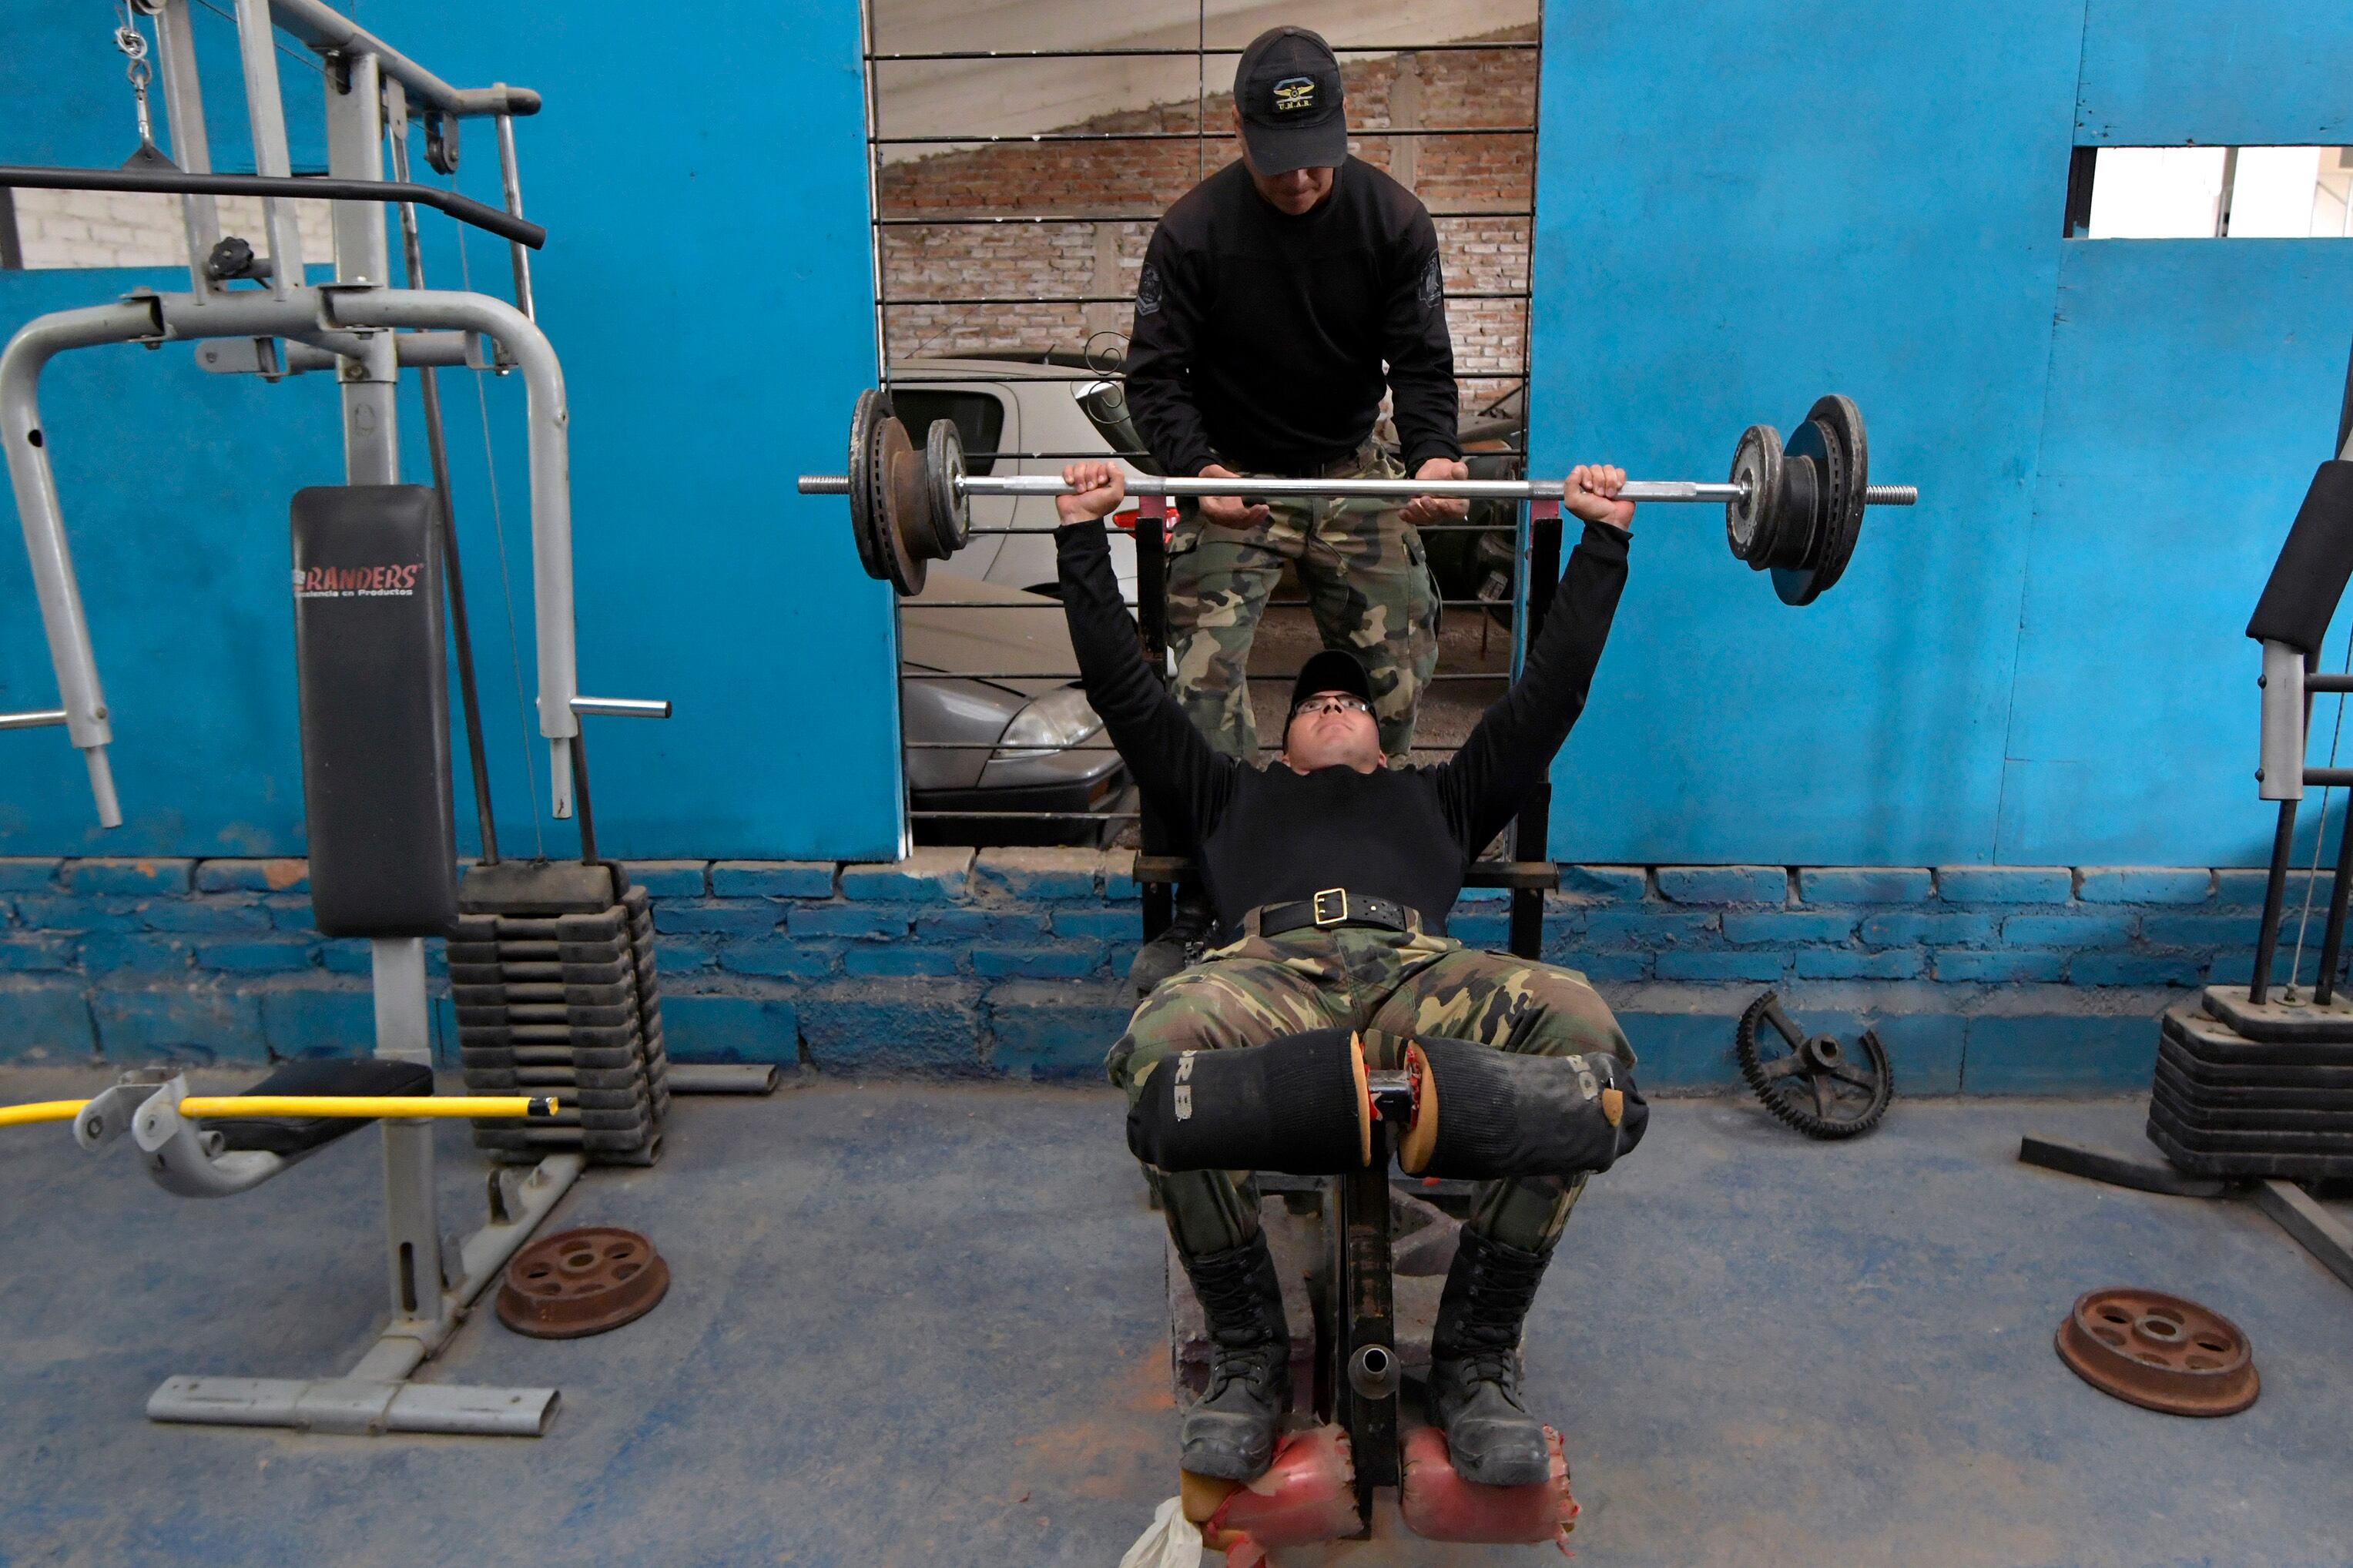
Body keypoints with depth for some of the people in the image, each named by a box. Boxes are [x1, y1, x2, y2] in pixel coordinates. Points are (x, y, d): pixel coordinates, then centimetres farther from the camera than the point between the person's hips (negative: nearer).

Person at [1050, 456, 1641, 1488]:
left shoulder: (1438, 795, 42)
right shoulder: (1234, 793, 40)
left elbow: (1551, 690, 39)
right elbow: (1123, 689, 35)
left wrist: (1603, 541, 38)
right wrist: (1083, 539, 33)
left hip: (1416, 975, 1)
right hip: (1268, 971, -1)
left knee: (1581, 1031, -33)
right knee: (1162, 1043, -38)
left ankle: (1475, 1357, -14)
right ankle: (1248, 1355, -14)